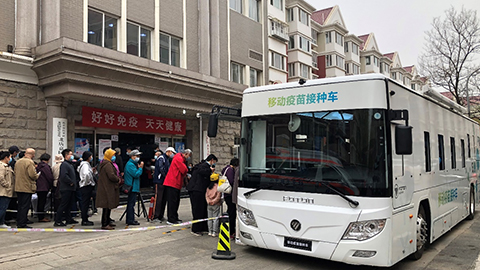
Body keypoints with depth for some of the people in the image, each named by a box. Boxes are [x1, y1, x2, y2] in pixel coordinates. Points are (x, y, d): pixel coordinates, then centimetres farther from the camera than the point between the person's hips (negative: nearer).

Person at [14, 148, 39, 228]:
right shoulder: (30, 162, -16)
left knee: (20, 206, 16)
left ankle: (19, 223, 23)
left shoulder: (18, 162, 10)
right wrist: (37, 176, -2)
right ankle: (22, 224, -1)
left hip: (18, 187, 8)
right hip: (27, 188, -8)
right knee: (25, 206, -2)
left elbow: (15, 173, 15)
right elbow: (32, 175, -21)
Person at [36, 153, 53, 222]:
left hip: (38, 187, 9)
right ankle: (41, 217, -2)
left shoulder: (38, 166, 14)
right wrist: (51, 185, 1)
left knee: (40, 202, 14)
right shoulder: (45, 166, -14)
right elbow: (50, 177, -14)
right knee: (42, 202, -5)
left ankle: (40, 216, 21)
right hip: (44, 187, -9)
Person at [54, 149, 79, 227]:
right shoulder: (64, 164, -13)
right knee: (63, 205, -8)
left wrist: (74, 183, 14)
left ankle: (69, 219, 25)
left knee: (69, 205, 16)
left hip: (70, 188, 10)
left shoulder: (70, 164, 18)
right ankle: (57, 221, -4)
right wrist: (71, 182, -17)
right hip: (66, 188, -10)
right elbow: (64, 176, -25)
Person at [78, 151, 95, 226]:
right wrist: (87, 182, -21)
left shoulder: (86, 164, 15)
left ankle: (85, 219, 19)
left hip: (86, 187, 10)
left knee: (85, 203, 13)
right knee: (85, 203, -5)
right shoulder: (85, 165, -16)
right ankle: (84, 220, 0)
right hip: (86, 186, -10)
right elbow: (86, 174, -34)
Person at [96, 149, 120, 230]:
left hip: (105, 188, 11)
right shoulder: (108, 165, -17)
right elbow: (112, 176, -24)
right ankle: (105, 224, -1)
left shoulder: (104, 164, 16)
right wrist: (118, 180, -6)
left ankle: (107, 221, 26)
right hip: (107, 189, -10)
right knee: (107, 206, -5)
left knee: (107, 206, 17)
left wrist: (117, 179, 14)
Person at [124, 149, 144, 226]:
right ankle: (130, 220, -5)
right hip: (132, 187, -11)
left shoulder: (133, 164, 19)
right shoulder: (130, 164, -14)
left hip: (133, 187, 11)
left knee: (131, 203, 14)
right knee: (131, 204, -8)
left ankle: (130, 219, 20)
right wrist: (140, 168, -12)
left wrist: (139, 167, 9)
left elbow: (136, 174, 21)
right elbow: (136, 174, -21)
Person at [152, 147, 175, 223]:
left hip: (165, 182, 9)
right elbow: (161, 169, -18)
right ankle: (155, 217, -6)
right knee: (158, 199, -9)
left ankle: (160, 216, 17)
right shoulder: (161, 158, -9)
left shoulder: (167, 159, 20)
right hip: (159, 181, -9)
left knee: (164, 199, 10)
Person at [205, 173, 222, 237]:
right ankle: (214, 232, 0)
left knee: (210, 218, 12)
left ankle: (210, 231, 16)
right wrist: (214, 201, -2)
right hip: (216, 205, -5)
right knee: (215, 218, 0)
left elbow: (206, 195, 6)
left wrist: (208, 201, 6)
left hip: (209, 205, 5)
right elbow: (218, 196, -14)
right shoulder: (218, 186, -12)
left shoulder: (208, 187, 5)